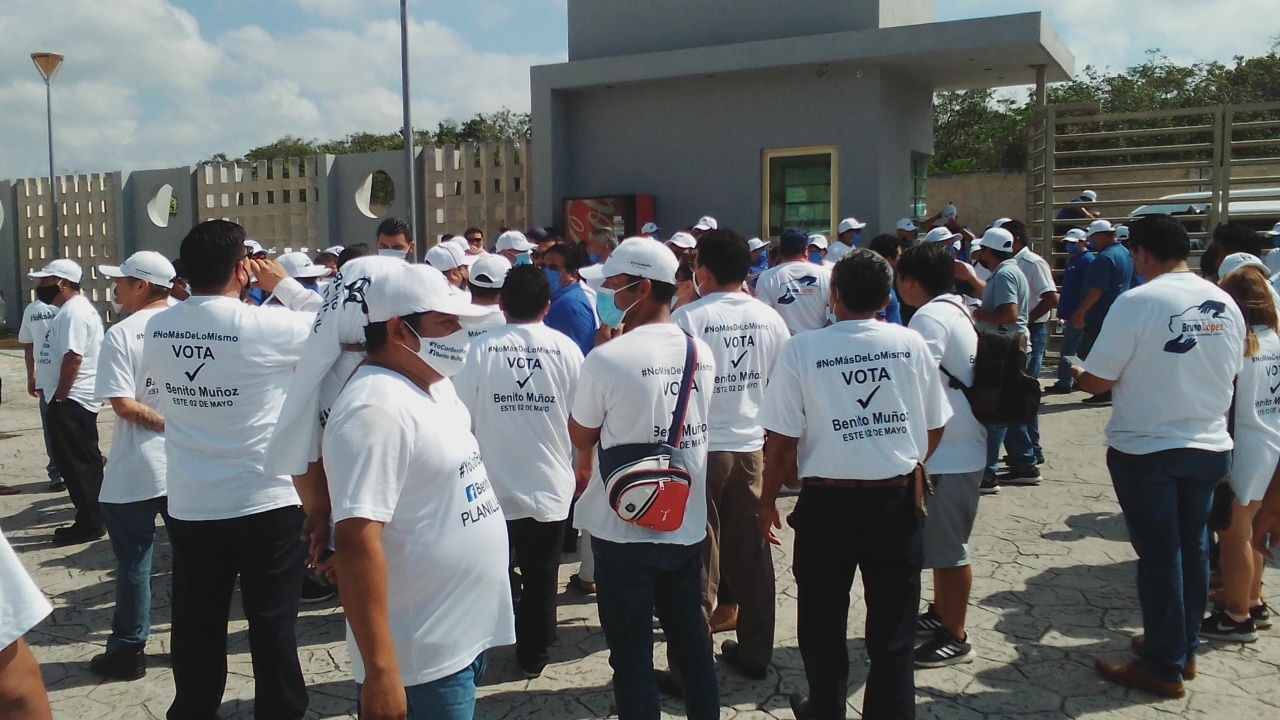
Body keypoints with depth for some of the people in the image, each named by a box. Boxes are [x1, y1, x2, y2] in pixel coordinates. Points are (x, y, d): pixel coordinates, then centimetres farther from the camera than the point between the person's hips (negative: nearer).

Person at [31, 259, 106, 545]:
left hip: (70, 400, -11)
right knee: (85, 460, 17)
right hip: (80, 399, 11)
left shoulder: (73, 312, -18)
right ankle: (94, 515, 27)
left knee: (74, 463, -5)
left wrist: (60, 396, -21)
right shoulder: (78, 309, 16)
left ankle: (89, 523, 0)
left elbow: (73, 357, -26)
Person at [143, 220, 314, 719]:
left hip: (188, 504, 5)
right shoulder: (266, 326, -17)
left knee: (196, 626, 16)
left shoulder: (157, 329, -1)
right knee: (272, 624, 8)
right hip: (266, 502, -4)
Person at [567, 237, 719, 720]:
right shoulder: (702, 355, 0)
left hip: (623, 528, -5)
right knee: (692, 643, 18)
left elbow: (581, 436, -5)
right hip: (686, 526, 6)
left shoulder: (607, 360, -18)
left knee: (631, 653, 8)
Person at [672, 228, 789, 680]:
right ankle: (755, 653, 24)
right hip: (753, 447, 4)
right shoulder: (769, 318, 1)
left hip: (701, 449, -4)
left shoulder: (688, 318, -12)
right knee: (752, 553, 12)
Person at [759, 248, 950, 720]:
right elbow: (934, 430, 5)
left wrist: (768, 500, 5)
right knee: (893, 629, 13)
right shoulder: (911, 344, -4)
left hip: (827, 503, -1)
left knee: (823, 623, 19)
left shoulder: (803, 349, -11)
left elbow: (781, 442, -10)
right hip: (897, 501, 2)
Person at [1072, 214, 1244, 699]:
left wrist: (1079, 373, 6)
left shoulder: (1138, 302, -18)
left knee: (1160, 556, 4)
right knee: (1193, 549, 18)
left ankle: (1165, 668, 16)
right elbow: (1231, 375, 14)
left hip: (1147, 451, -6)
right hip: (1210, 447, 6)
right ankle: (1185, 649, 33)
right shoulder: (1226, 305, 2)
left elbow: (1095, 381, -16)